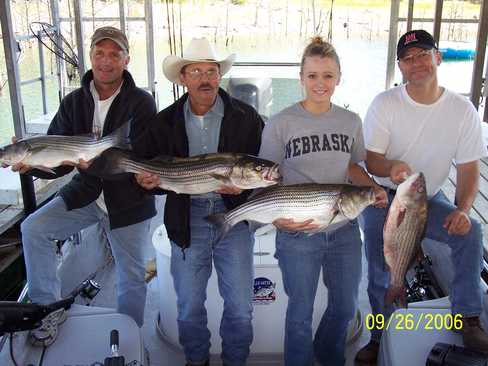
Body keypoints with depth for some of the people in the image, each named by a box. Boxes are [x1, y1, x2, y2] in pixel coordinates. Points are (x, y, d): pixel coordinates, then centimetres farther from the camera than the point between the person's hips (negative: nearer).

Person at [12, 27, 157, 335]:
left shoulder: (141, 102, -13)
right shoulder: (73, 102, 0)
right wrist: (32, 163, -25)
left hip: (128, 200, -3)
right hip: (86, 192, 3)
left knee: (132, 276, 9)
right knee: (33, 229, -16)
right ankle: (47, 307, 1)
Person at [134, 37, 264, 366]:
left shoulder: (245, 117, -4)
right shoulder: (166, 121, 1)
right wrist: (145, 178, -16)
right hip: (187, 219, 2)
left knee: (240, 309, 7)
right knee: (189, 307, 14)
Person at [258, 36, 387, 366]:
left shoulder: (351, 122, 2)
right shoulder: (280, 123, -10)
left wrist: (373, 189, -3)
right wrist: (277, 216, -23)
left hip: (345, 230, 4)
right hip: (298, 234, -4)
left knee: (345, 307, 21)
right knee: (300, 314, 11)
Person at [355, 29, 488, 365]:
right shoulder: (385, 104, -11)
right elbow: (371, 159, -13)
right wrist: (391, 168, -38)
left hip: (429, 198, 1)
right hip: (384, 197, -1)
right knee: (381, 276, -5)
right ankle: (381, 338, 20)